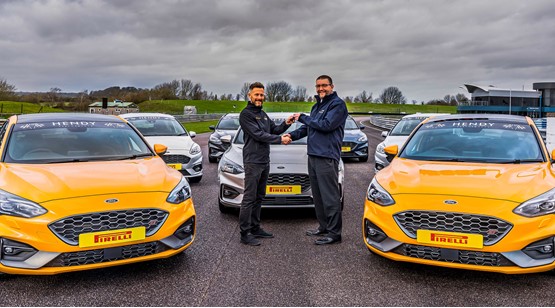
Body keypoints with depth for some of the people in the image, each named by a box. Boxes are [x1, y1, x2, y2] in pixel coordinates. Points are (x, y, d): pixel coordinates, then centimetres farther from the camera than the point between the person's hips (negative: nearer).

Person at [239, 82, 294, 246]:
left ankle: (255, 228, 23)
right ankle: (245, 234, -4)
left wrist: (285, 124, -2)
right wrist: (280, 139, -16)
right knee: (249, 198, -8)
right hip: (252, 161, -9)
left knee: (259, 197, 14)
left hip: (265, 161, 9)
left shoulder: (263, 114, 19)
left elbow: (274, 130, 17)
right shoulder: (246, 114, -9)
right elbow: (258, 134, -17)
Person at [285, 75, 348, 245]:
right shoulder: (317, 106, 22)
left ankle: (334, 232, -1)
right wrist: (292, 135, 9)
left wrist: (303, 118, -10)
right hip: (313, 155, 9)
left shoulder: (337, 104, -7)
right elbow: (308, 127, 25)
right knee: (317, 195, 14)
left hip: (327, 156, -9)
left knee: (330, 196, -7)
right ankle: (323, 227, 25)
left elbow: (326, 125, -19)